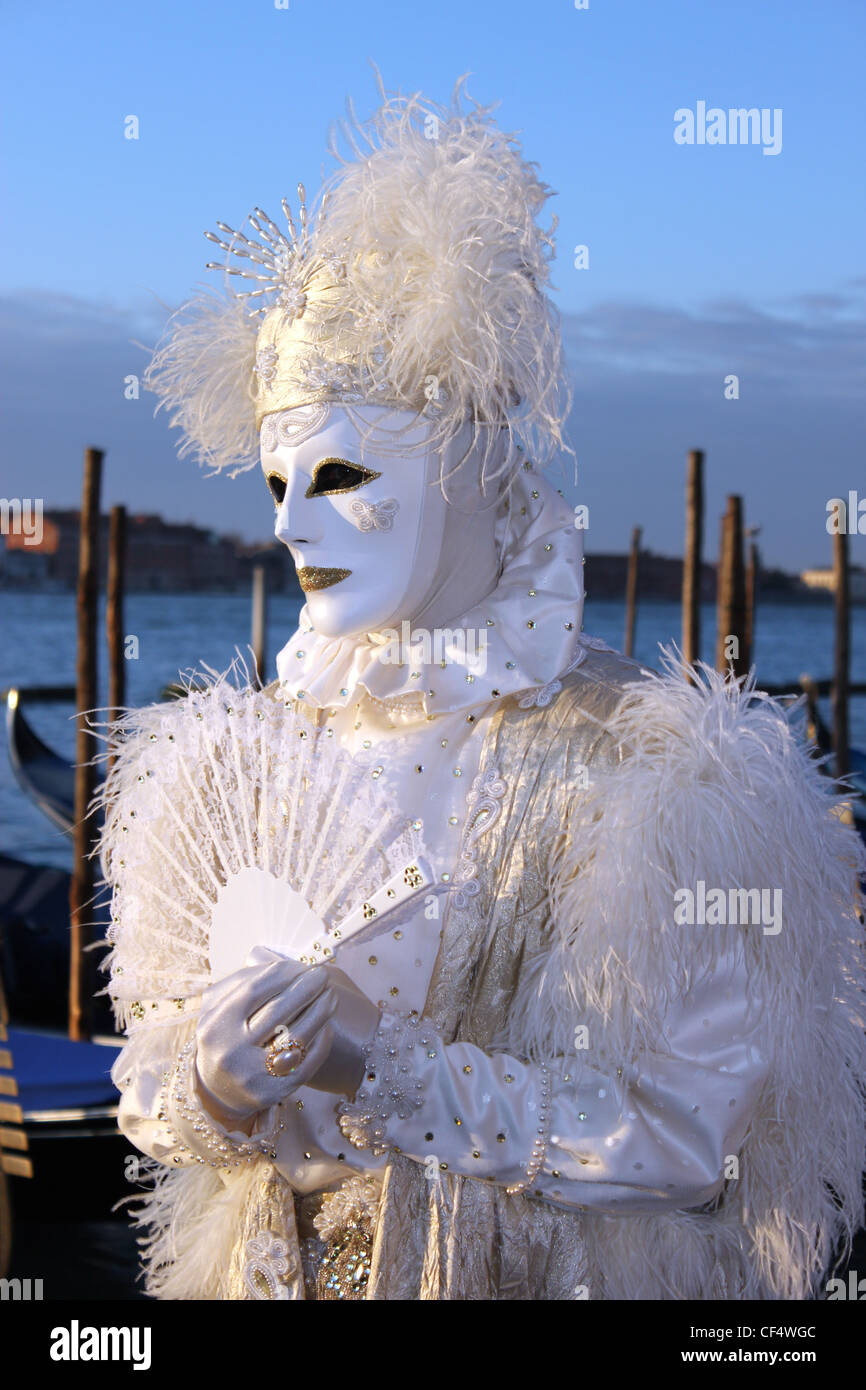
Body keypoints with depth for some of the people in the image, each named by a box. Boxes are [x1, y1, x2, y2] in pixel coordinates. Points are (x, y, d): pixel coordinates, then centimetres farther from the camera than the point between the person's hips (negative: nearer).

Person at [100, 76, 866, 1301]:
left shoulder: (635, 774, -16)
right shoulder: (241, 755, -2)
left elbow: (689, 1133, -18)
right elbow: (150, 1075, 2)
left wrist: (389, 1074, -25)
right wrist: (214, 1082, -20)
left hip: (537, 1275, -3)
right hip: (259, 1270, 4)